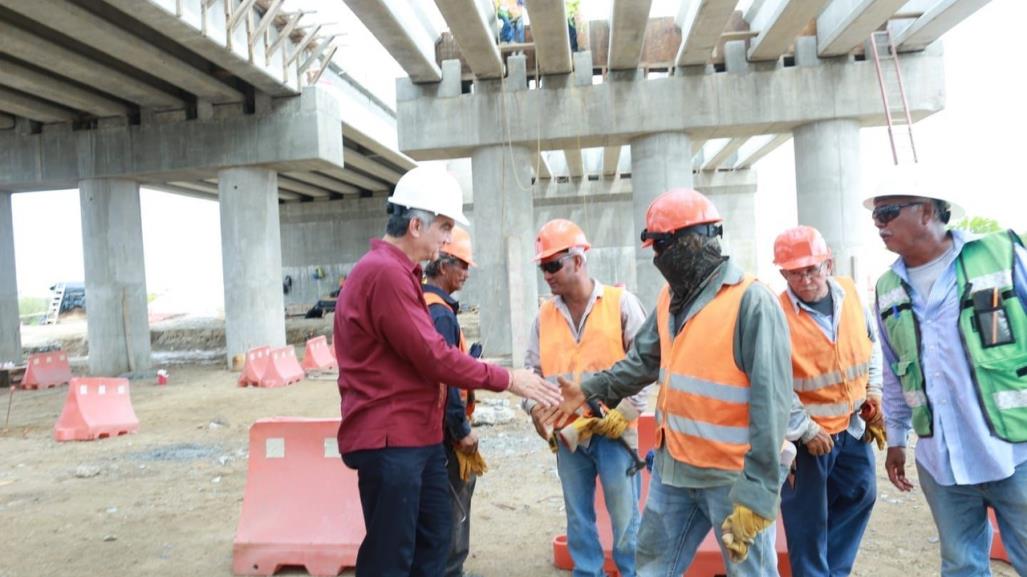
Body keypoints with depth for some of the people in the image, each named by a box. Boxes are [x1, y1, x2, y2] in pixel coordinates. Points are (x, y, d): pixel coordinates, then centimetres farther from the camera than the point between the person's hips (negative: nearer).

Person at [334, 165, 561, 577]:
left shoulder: (395, 270, 15)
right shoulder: (386, 272, -20)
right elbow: (432, 356, -20)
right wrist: (506, 380, -11)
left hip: (416, 432, 11)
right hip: (389, 438, -11)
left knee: (435, 532, 19)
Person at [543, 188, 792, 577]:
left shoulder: (752, 302, -19)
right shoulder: (671, 298, 7)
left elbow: (770, 404, -22)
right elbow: (642, 362, 17)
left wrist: (757, 492, -24)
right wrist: (589, 390, 9)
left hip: (732, 476, -7)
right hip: (672, 467, 8)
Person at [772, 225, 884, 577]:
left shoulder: (849, 292, -4)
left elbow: (872, 343, 14)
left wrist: (874, 389, 5)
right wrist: (805, 431, -17)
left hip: (852, 424, 6)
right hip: (806, 432, -6)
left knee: (860, 494, 20)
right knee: (808, 518, 5)